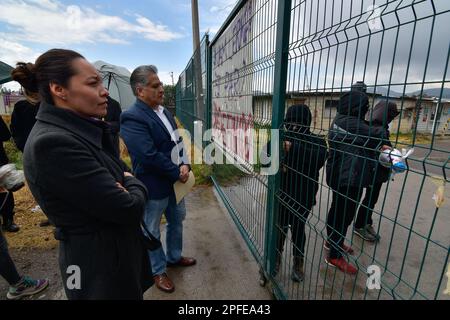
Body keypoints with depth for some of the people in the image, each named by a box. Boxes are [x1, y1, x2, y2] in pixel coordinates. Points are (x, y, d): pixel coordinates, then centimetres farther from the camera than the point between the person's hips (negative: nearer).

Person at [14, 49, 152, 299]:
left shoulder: (82, 131, 3)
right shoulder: (52, 143, -26)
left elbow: (120, 172, 8)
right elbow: (129, 209, -28)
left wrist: (128, 182, -14)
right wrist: (134, 186, -7)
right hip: (100, 267, -8)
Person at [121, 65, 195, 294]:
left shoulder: (164, 111, 6)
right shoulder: (132, 118, -21)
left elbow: (177, 140, 8)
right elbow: (150, 156, -27)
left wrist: (184, 165, -9)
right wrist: (177, 173, -17)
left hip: (175, 180, 9)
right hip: (154, 185, -8)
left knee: (177, 220, 24)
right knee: (152, 231, 14)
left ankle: (174, 257, 48)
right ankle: (158, 271, 36)